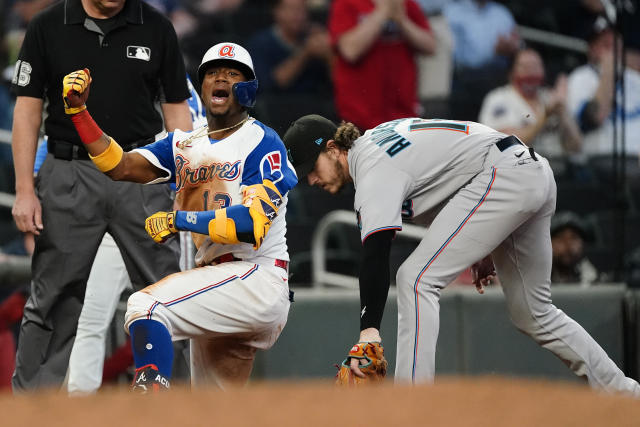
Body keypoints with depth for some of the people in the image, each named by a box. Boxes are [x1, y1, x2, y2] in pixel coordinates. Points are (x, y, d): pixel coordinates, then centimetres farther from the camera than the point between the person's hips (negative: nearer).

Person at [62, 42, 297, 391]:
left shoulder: (262, 142, -4)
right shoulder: (184, 145, 18)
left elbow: (253, 223, -17)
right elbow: (120, 166, 5)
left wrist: (178, 220, -16)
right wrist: (78, 110, -5)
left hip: (257, 277, -8)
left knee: (146, 306, -26)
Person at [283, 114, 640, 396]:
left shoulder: (374, 169, -13)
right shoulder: (375, 140, 16)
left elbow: (376, 251, -27)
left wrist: (369, 328, -36)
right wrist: (482, 246, 27)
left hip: (503, 177, -11)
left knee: (417, 280, -13)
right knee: (533, 313, 19)